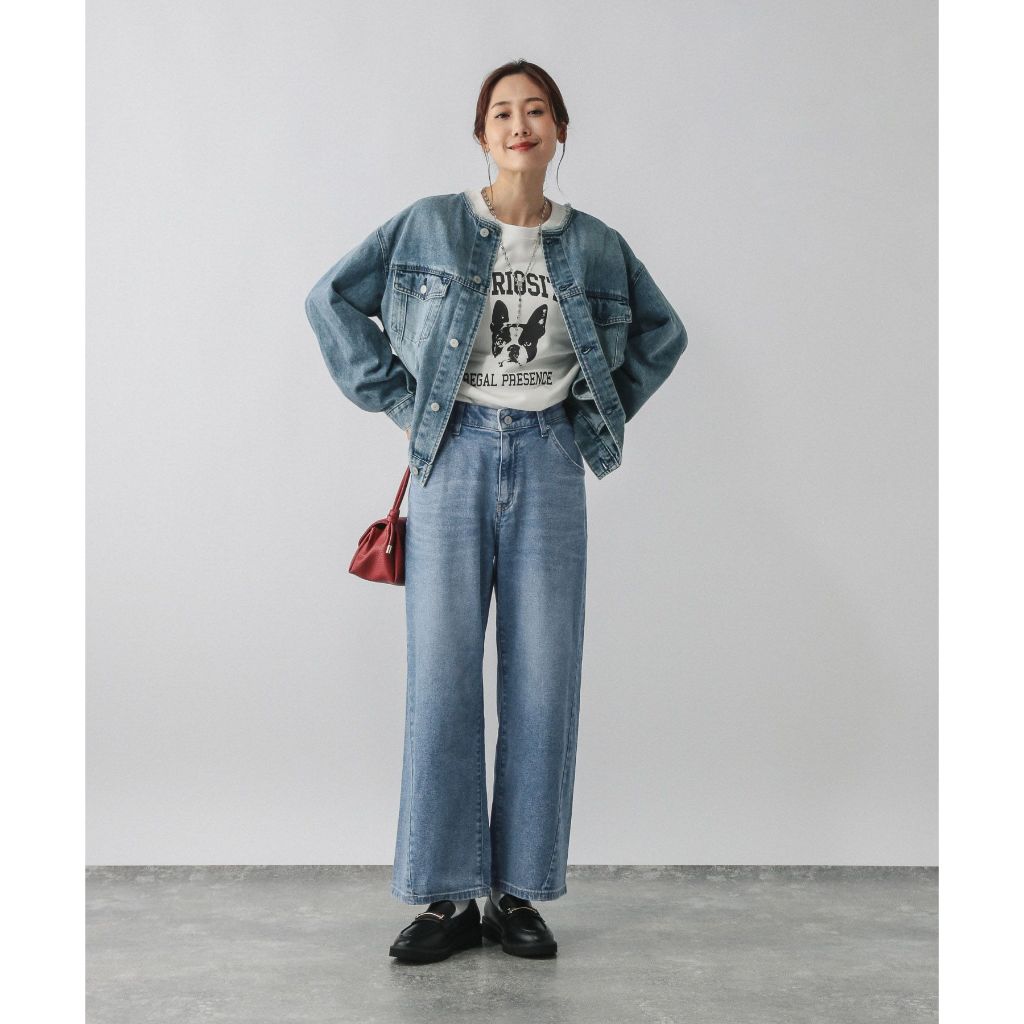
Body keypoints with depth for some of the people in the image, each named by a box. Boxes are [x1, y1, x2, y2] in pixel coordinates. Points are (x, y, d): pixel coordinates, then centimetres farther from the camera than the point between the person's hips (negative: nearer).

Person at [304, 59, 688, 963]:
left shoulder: (595, 245, 8)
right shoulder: (429, 226, 3)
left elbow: (663, 331, 22)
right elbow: (332, 297, 7)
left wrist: (603, 410, 10)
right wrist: (397, 398, 1)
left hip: (548, 464, 2)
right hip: (455, 456, -1)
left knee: (543, 678, 1)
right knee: (441, 675, -2)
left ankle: (520, 894, 13)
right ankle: (448, 896, 9)